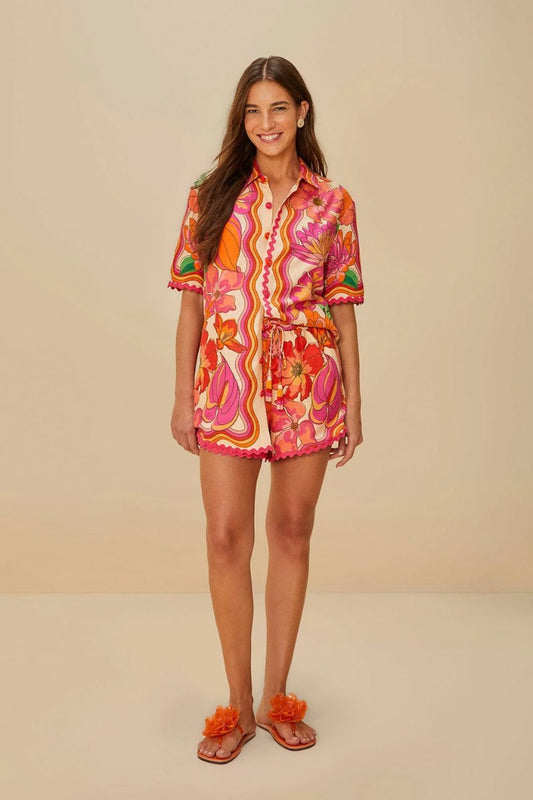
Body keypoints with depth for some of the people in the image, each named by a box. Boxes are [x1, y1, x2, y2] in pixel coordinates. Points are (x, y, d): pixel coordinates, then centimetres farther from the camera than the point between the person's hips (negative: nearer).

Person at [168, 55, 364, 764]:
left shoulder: (332, 203, 6)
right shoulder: (212, 195, 6)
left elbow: (343, 306, 6)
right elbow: (192, 300, 4)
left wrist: (353, 400, 2)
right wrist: (184, 398, 0)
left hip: (308, 385, 1)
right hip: (228, 384, 0)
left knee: (292, 534, 8)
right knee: (227, 537, -1)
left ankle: (278, 698, 25)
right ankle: (237, 706, 17)